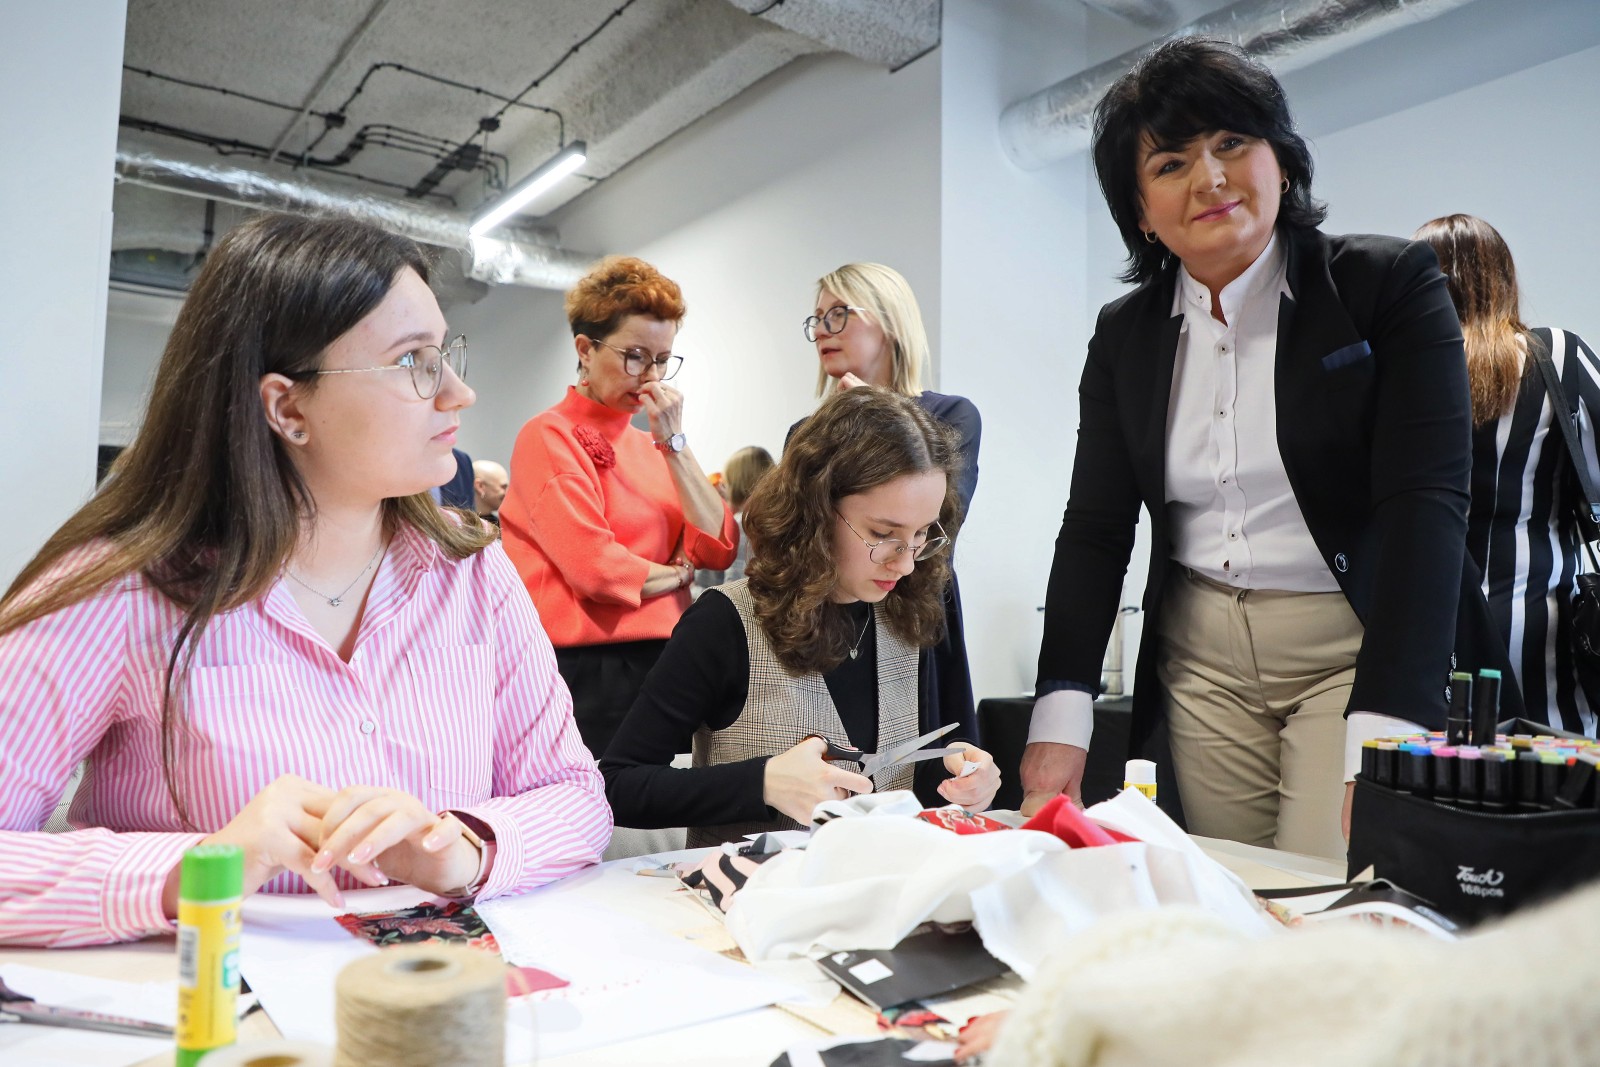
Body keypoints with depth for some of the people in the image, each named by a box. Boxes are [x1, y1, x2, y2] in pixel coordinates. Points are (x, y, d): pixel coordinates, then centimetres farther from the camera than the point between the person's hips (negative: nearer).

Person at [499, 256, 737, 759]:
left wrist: (674, 443, -6)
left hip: (661, 662, 7)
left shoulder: (649, 445, 11)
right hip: (589, 671, -6)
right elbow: (596, 569, -18)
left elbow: (719, 548, -1)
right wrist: (677, 571, 0)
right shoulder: (549, 436, -7)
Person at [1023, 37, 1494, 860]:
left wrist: (1383, 734, -27)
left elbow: (1425, 505, -16)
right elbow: (1093, 530, 0)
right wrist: (1061, 718, -11)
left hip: (1359, 651, -3)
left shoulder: (1391, 285, -6)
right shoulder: (1124, 335, 4)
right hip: (1199, 659, 3)